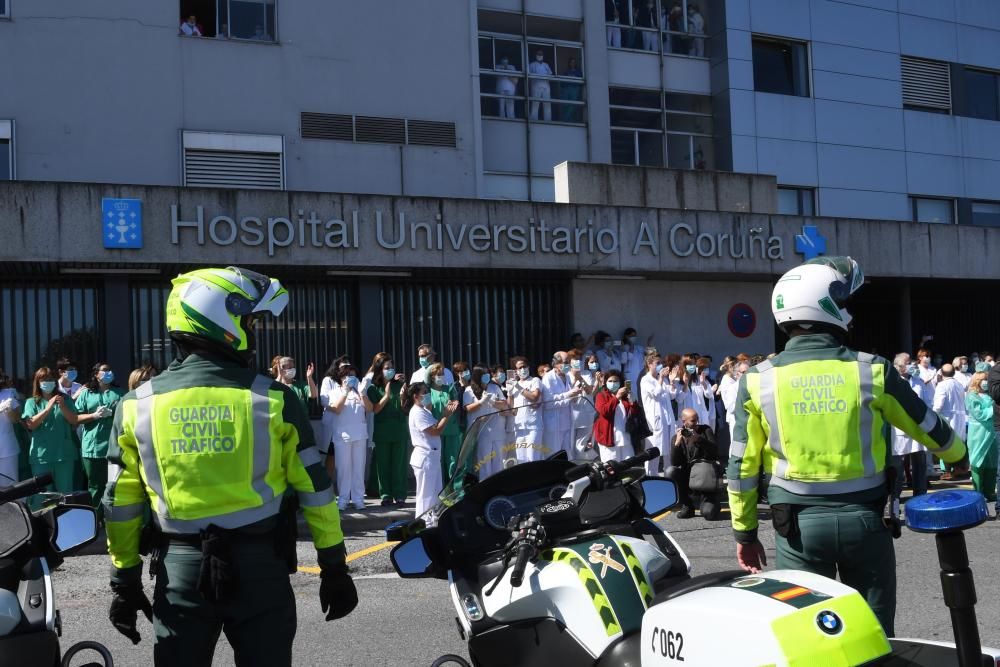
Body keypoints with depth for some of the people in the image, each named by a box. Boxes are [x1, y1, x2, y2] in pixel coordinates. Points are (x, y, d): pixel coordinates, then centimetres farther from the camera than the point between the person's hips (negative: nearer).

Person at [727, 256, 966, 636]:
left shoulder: (759, 380, -4)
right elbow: (928, 427, 9)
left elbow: (742, 466, 0)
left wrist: (745, 531, 12)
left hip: (799, 524, 0)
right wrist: (957, 452, 31)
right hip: (863, 518, 0)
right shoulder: (871, 371, -6)